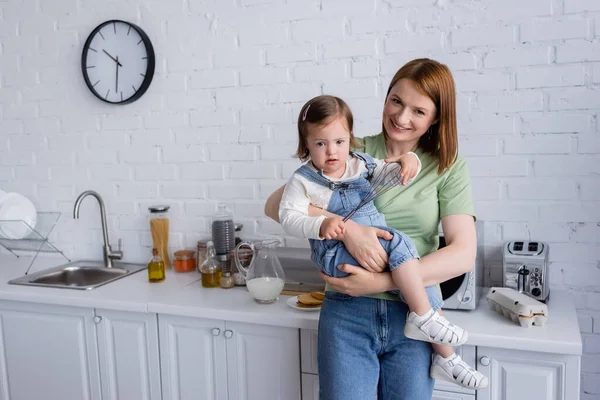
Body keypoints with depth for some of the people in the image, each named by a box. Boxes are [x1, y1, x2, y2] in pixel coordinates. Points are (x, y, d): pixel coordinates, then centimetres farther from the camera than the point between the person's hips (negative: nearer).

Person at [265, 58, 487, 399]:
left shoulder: (449, 167, 2)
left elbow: (464, 254, -9)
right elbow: (277, 205, -9)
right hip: (348, 312, -1)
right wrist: (348, 229, -23)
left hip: (413, 314, 1)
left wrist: (381, 282, -18)